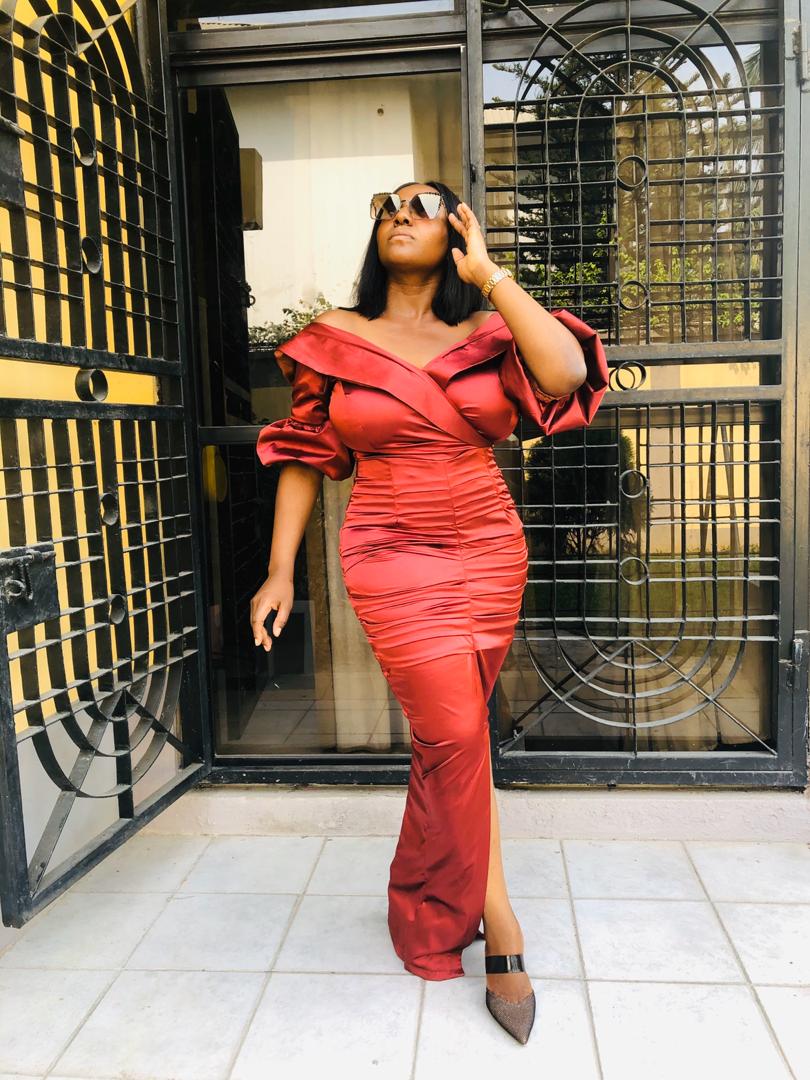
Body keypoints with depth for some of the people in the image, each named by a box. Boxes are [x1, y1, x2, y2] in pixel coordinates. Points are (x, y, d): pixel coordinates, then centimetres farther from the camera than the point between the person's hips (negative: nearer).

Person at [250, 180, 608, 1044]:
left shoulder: (486, 334, 4)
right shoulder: (336, 338, 4)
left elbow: (569, 373, -17)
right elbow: (302, 456, 6)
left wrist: (490, 273, -9)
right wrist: (280, 570, 1)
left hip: (490, 552, 2)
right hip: (392, 557, -2)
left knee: (449, 730, 10)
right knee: (455, 730, -8)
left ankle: (429, 900, 34)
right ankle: (499, 926, 11)